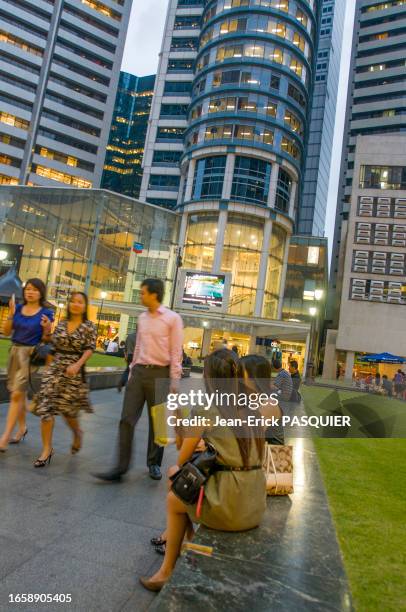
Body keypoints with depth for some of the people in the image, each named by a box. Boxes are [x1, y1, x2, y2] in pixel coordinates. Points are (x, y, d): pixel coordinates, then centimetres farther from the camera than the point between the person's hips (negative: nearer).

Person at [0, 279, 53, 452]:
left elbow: (45, 340, -2)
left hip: (30, 354, -5)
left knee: (17, 394, -8)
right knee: (20, 393, 16)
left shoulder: (46, 313, -7)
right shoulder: (18, 308, 5)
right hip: (14, 351, 5)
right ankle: (22, 427, 33)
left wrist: (47, 329, -23)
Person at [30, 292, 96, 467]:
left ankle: (77, 433, 35)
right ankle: (47, 449, 8)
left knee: (67, 408, 2)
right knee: (45, 407, -4)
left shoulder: (89, 326, -1)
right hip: (54, 369, 3)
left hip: (74, 371, -3)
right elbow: (52, 347, 16)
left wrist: (77, 365, -20)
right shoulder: (61, 324, 10)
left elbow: (90, 349, -9)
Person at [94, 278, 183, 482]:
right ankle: (120, 467, 8)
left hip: (159, 374, -5)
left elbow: (176, 352, -9)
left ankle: (154, 464, 25)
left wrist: (174, 381, -11)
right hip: (139, 372, 5)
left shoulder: (172, 318, -7)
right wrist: (132, 371, 15)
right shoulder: (142, 318, 11)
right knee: (127, 419, 0)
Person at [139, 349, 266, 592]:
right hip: (257, 507, 6)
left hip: (229, 508, -6)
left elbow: (182, 460, 0)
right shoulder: (252, 410, 5)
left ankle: (167, 572, 37)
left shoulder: (204, 411, -11)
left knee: (174, 500, 24)